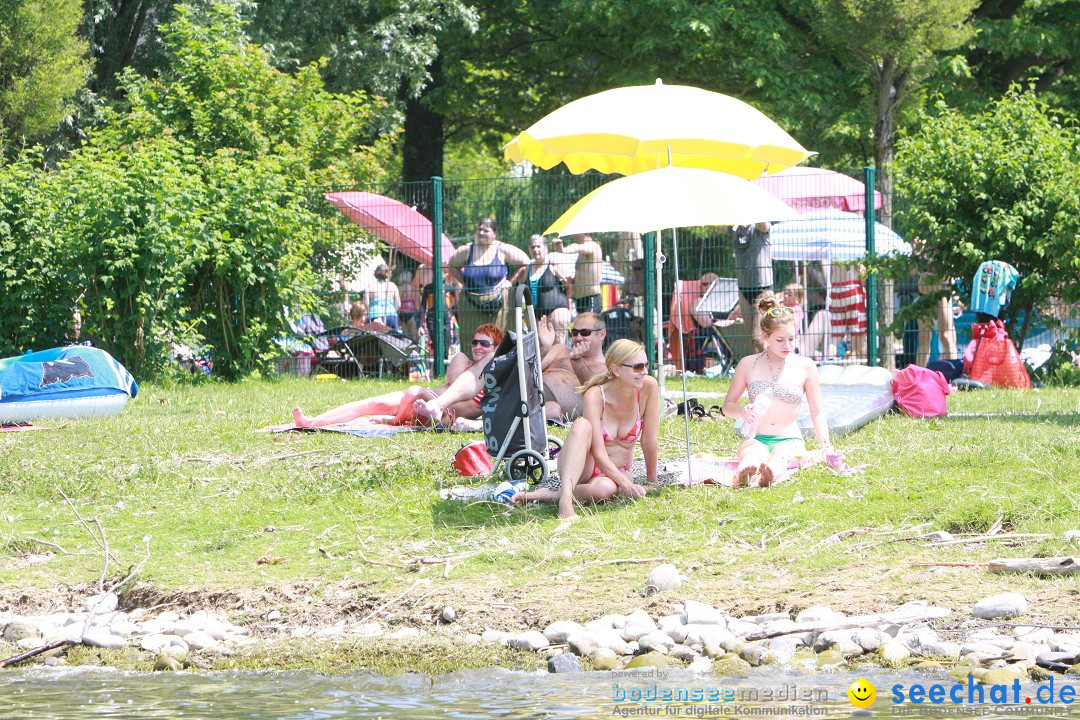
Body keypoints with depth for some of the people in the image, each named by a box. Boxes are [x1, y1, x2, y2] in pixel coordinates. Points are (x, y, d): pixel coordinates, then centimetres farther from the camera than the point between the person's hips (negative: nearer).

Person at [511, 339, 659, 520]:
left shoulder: (648, 387, -14)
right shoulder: (595, 395, -21)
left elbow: (649, 440, -7)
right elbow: (599, 453, -27)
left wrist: (652, 482, -3)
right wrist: (626, 485, -38)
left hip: (617, 472, 1)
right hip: (582, 466, -1)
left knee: (606, 488, -40)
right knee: (582, 424, -36)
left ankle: (546, 495, -24)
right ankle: (565, 497, -48)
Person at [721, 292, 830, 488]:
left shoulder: (805, 367, 9)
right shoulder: (748, 365, 10)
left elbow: (817, 413, 11)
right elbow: (727, 405, 17)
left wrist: (824, 445, -7)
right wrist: (742, 412, -8)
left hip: (790, 441, -1)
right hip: (756, 439, 1)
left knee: (780, 455, -40)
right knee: (752, 454, -39)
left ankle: (769, 473, -74)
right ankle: (745, 474, -73)